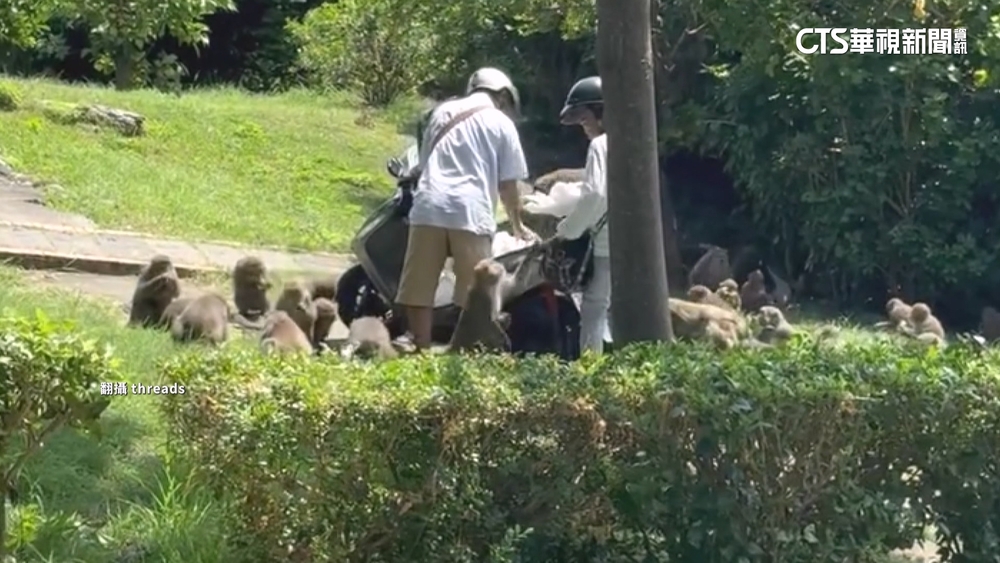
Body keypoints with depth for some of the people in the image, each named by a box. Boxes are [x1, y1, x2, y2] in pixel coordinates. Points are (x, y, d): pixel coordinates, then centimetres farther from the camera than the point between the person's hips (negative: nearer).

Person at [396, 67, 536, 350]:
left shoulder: (442, 111, 23)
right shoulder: (501, 123, 12)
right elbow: (507, 184, 11)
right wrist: (517, 225, 25)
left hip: (429, 207, 3)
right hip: (471, 211, -3)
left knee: (419, 290, 5)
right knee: (473, 295, 3)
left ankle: (421, 351, 3)